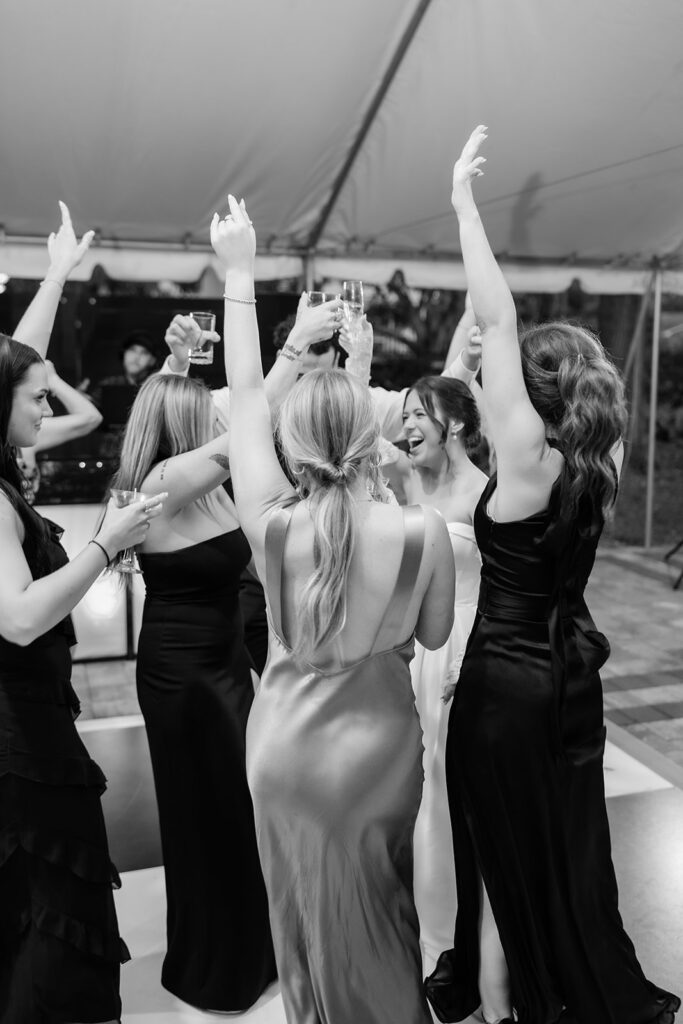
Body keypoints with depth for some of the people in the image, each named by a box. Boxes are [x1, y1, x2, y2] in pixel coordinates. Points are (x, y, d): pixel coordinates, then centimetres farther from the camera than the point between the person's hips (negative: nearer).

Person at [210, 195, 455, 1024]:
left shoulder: (272, 525, -18)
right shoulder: (421, 532, -21)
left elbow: (244, 397, -8)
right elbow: (434, 635, -4)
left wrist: (239, 276, -1)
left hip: (284, 744, 2)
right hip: (376, 745, -1)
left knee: (302, 919, 24)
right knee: (378, 920, 20)